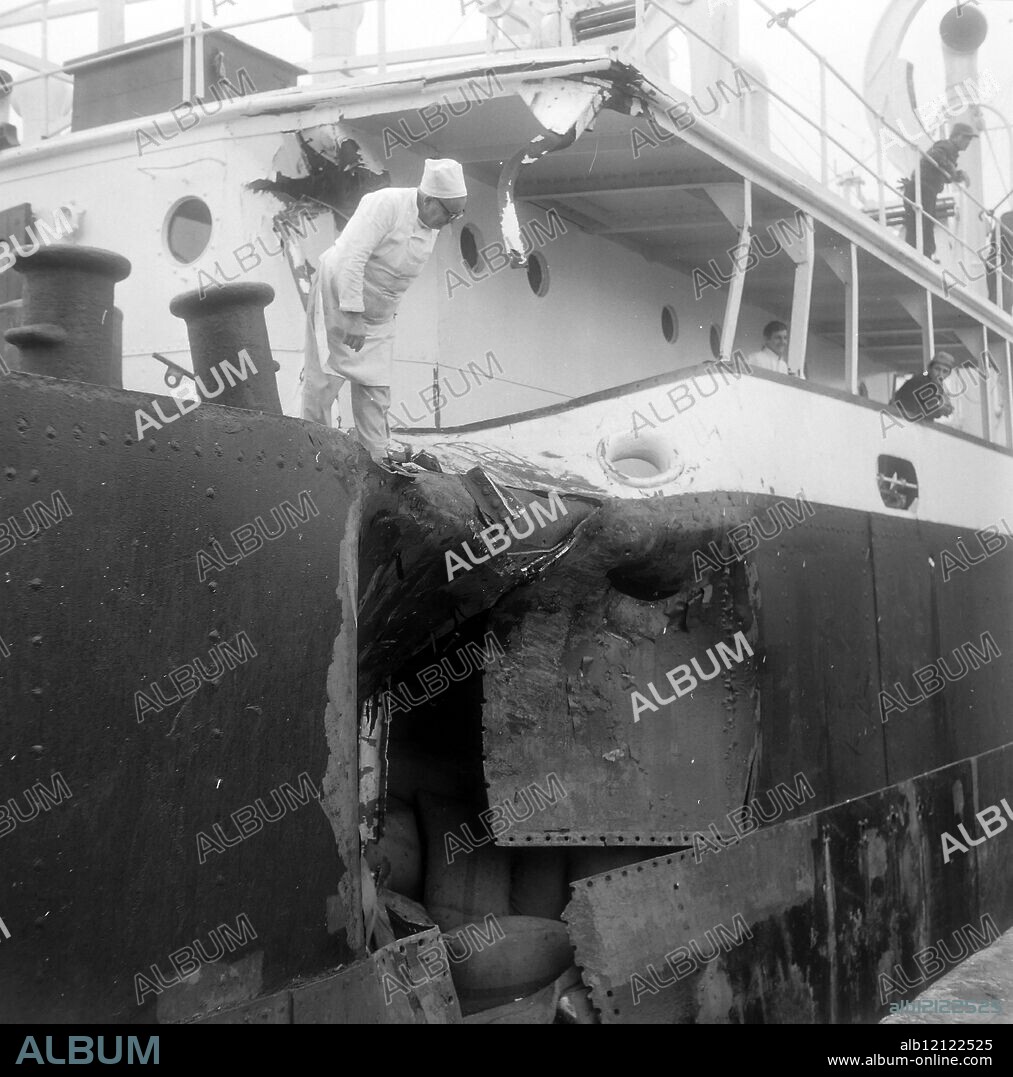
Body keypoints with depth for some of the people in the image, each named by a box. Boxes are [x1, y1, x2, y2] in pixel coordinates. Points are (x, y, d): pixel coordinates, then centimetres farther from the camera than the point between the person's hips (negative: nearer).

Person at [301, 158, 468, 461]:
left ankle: (378, 453, 11)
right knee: (324, 378, -2)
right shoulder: (386, 204, -25)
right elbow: (351, 257, -31)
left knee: (375, 385, 5)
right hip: (338, 299, -7)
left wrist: (389, 310, 15)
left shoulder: (432, 226, 0)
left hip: (378, 314, 7)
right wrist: (352, 316, -33)